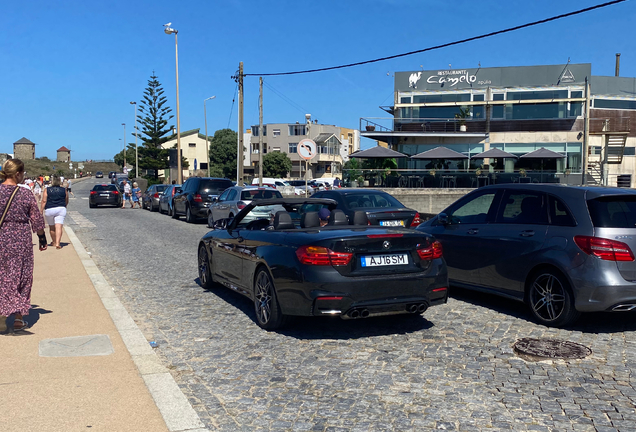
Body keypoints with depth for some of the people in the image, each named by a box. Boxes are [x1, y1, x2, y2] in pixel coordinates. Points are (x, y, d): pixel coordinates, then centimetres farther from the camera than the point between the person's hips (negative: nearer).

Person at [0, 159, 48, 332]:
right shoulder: (26, 195, -7)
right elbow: (37, 221, -2)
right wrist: (42, 238, 12)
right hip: (21, 240, -1)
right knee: (21, 277, 9)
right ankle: (18, 318, 14)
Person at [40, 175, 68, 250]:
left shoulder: (47, 190, 1)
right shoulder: (64, 190, 7)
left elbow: (44, 201, -5)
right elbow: (66, 201, 16)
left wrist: (41, 211, -2)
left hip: (49, 210, 0)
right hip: (61, 209, 0)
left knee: (51, 227, 16)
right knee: (59, 227, -6)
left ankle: (54, 242, 30)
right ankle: (57, 243, -17)